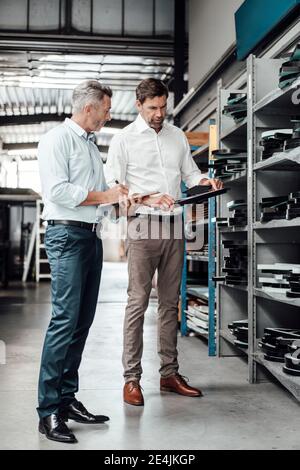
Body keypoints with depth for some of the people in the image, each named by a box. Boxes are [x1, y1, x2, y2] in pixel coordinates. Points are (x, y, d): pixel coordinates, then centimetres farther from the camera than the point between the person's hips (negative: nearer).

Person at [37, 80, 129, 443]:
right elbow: (57, 190, -16)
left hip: (91, 235, 9)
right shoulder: (57, 139, -5)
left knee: (82, 321, 7)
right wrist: (104, 196, -10)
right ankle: (48, 411, -7)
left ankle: (67, 398, 15)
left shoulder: (91, 145, 21)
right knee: (65, 320, -13)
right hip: (66, 234, -9)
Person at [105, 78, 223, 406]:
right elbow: (113, 187, -5)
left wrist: (204, 181, -3)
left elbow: (189, 172, 20)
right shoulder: (124, 139, 0)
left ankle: (169, 373, 18)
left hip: (174, 226, 5)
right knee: (138, 302, -5)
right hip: (144, 226, -5)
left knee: (170, 302, 9)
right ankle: (131, 378, 3)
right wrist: (149, 200, -18)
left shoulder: (177, 136, 14)